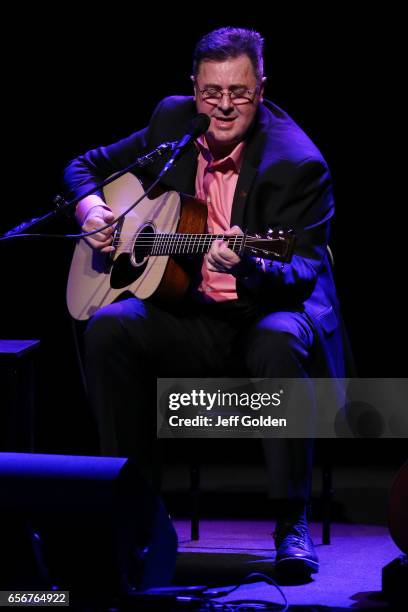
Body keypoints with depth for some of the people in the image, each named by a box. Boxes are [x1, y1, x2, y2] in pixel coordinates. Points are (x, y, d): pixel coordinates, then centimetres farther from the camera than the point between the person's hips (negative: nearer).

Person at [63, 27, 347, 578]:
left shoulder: (296, 162, -15)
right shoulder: (173, 120, 2)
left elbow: (304, 270, -23)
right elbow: (87, 165, 16)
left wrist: (249, 267, -45)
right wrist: (89, 206, -7)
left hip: (268, 308, -4)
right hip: (191, 312, 5)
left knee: (281, 342, -39)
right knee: (109, 326, -23)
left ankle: (292, 526, -29)